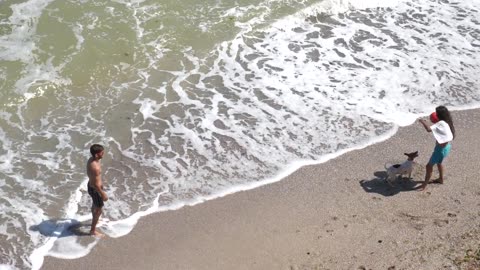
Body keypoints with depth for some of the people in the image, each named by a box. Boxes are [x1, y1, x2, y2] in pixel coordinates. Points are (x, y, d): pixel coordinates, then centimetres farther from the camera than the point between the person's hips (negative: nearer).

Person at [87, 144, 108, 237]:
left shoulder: (91, 159, -8)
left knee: (94, 205, 32)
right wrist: (103, 194, -18)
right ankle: (93, 230, 27)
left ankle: (94, 220, 57)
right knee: (98, 210, 10)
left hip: (90, 185, 9)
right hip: (95, 189, -9)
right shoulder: (95, 167, -37)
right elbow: (96, 184, -29)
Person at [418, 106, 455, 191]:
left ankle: (424, 185, 9)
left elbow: (429, 129, -40)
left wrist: (423, 122, -23)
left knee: (429, 166, 1)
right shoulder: (447, 122, -2)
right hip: (447, 146, 10)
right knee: (439, 162, 33)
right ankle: (441, 179, 50)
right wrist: (435, 122, 1)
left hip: (442, 148, -10)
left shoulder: (441, 123, -29)